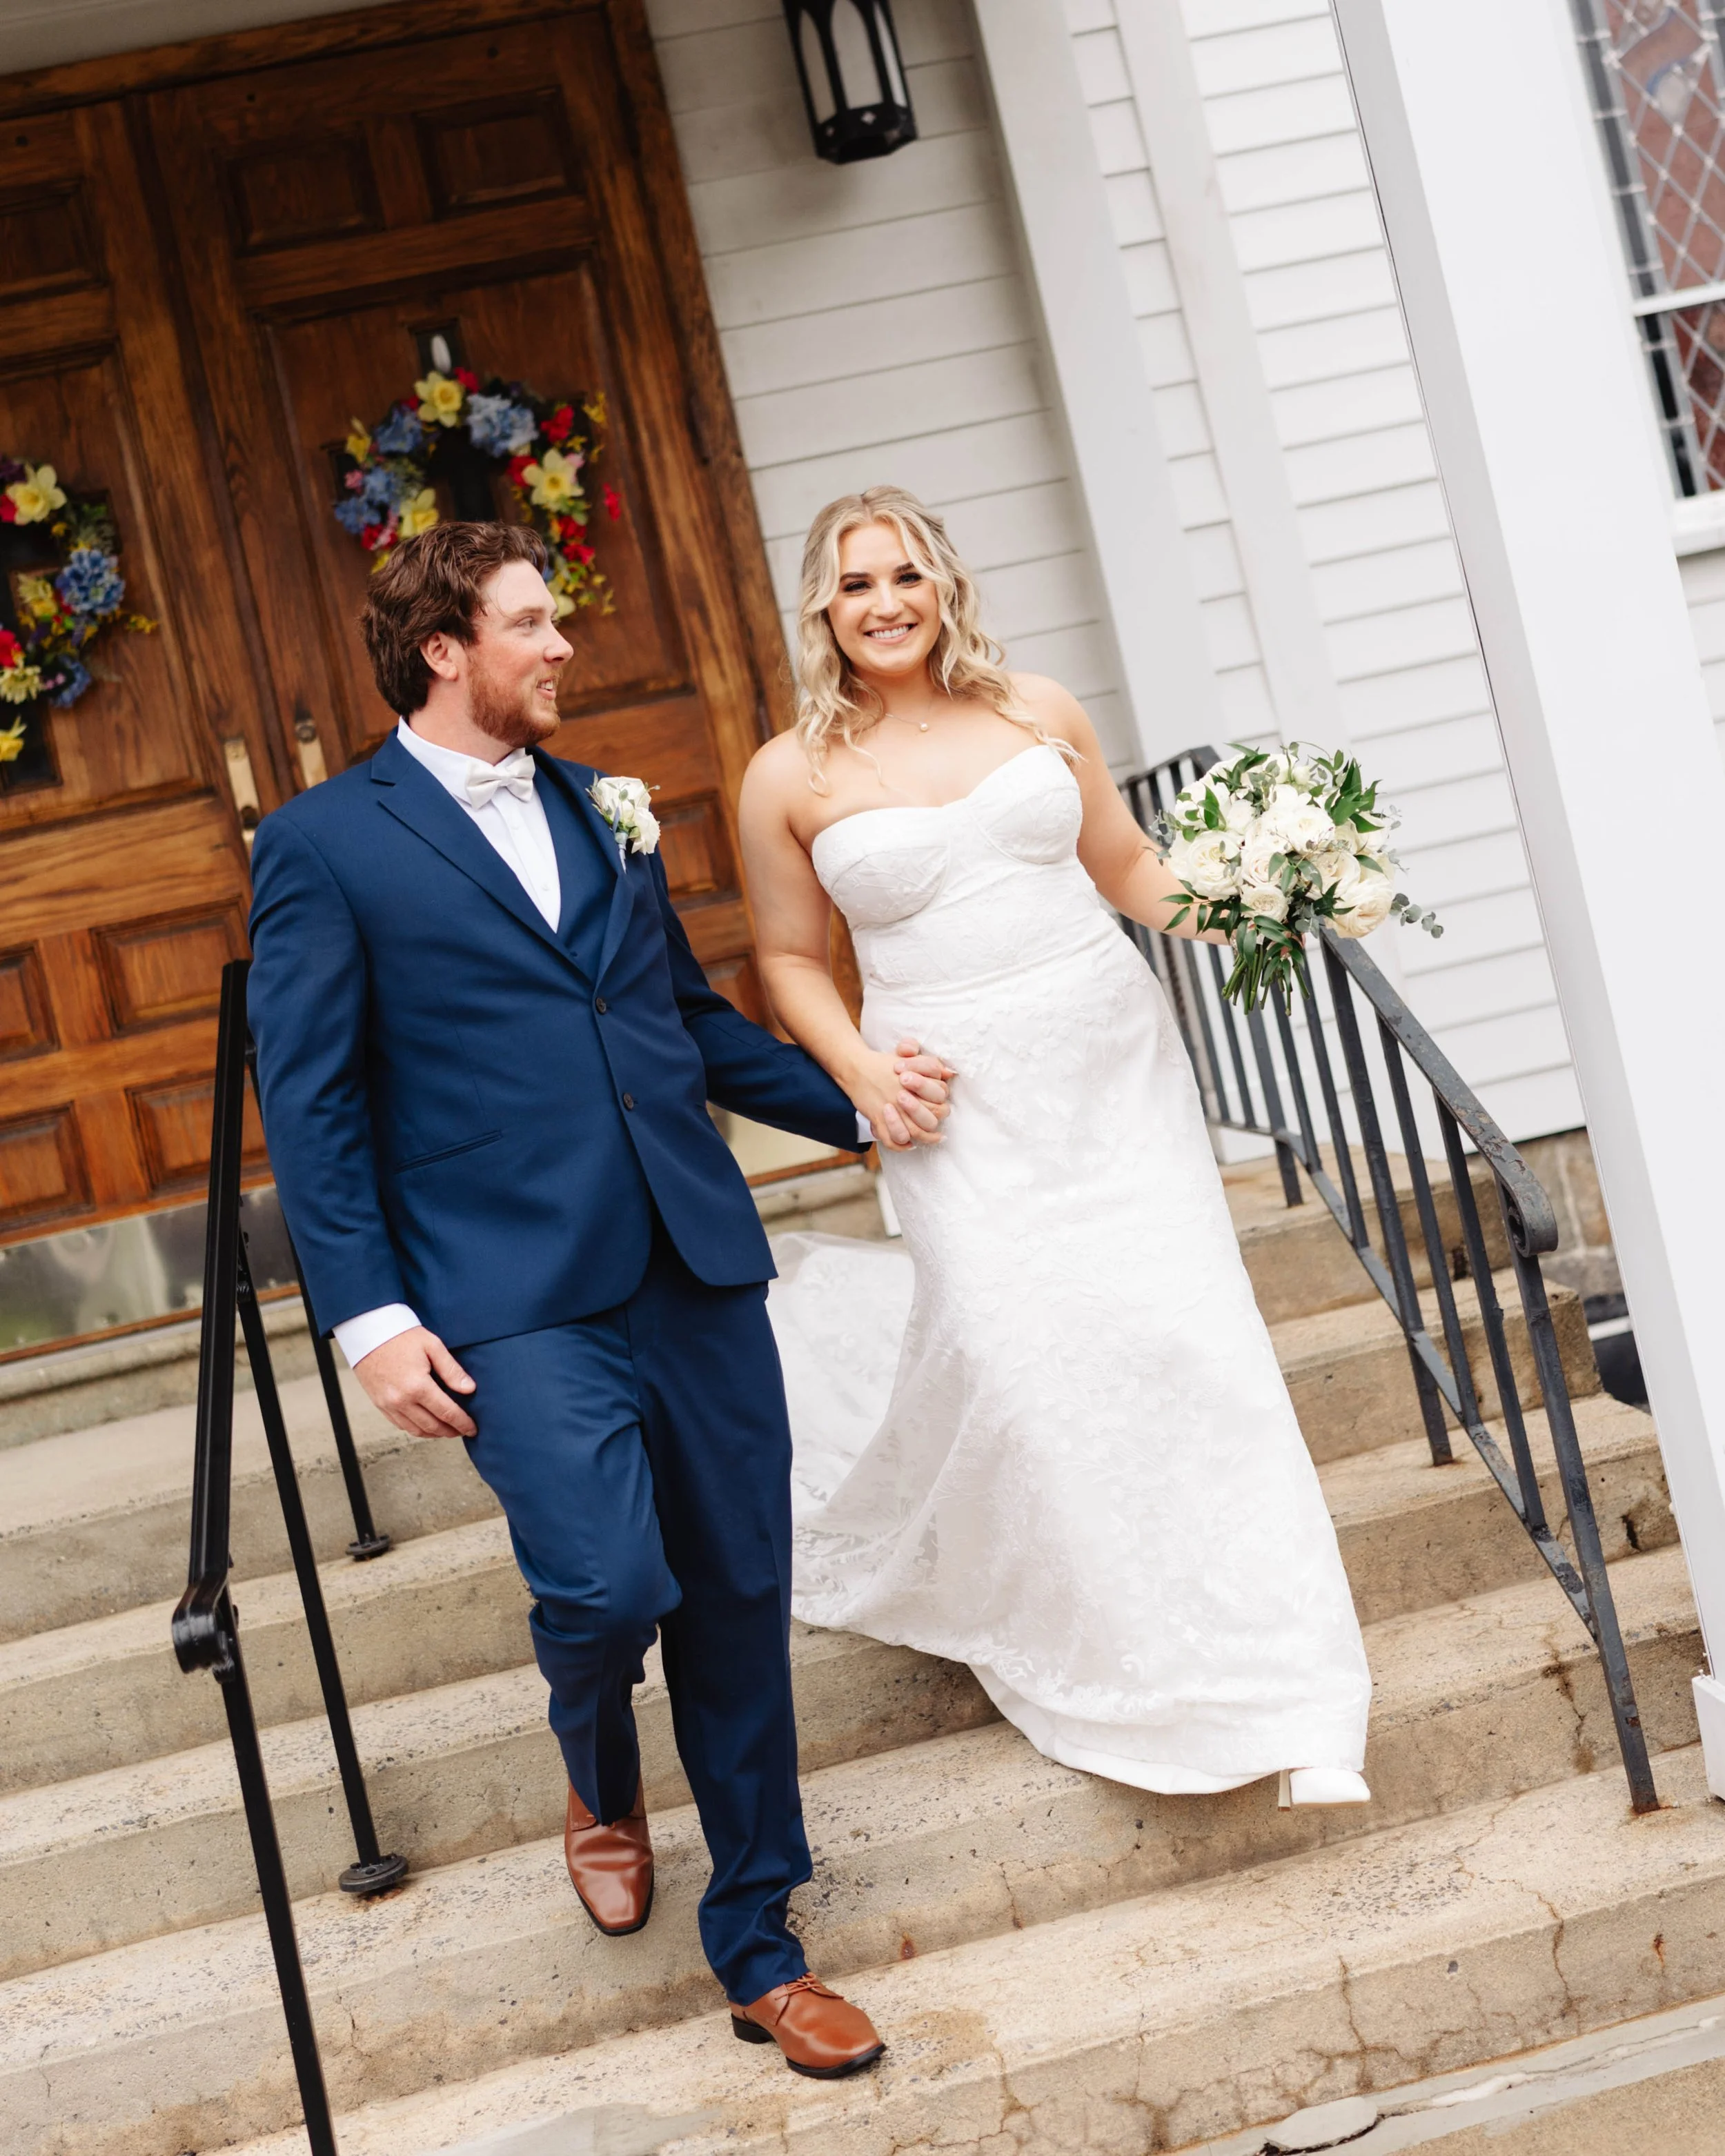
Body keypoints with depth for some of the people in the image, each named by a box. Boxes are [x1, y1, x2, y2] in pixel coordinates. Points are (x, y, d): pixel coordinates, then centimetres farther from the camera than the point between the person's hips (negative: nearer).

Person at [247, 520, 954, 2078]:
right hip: (516, 1298, -5)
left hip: (698, 1270, 5)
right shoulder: (325, 845, 0)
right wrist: (370, 1317, -10)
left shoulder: (603, 813, 17)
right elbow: (308, 1105, -3)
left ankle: (758, 1947, 25)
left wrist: (853, 1100, 14)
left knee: (741, 1601, 7)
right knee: (607, 1582, -19)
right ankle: (600, 1776, 20)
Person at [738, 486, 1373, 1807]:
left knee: (1184, 1333, -8)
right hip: (962, 1103, -1)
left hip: (1111, 1063, 1)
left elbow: (1129, 866, 14)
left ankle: (1293, 1707, 1)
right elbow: (792, 960, 11)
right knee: (1015, 1355, -12)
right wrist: (861, 1073, -4)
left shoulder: (1038, 713, 7)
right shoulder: (792, 779, 3)